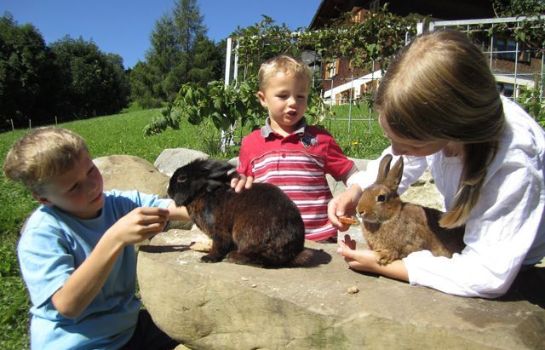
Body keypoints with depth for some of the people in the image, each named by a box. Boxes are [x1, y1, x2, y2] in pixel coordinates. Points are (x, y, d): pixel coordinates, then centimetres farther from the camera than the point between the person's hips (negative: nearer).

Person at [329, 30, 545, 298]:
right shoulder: (431, 114, -24)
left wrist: (383, 267, -32)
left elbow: (489, 275, -36)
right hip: (463, 235, 6)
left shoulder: (514, 165, -40)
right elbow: (404, 160, -3)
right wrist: (356, 190, -20)